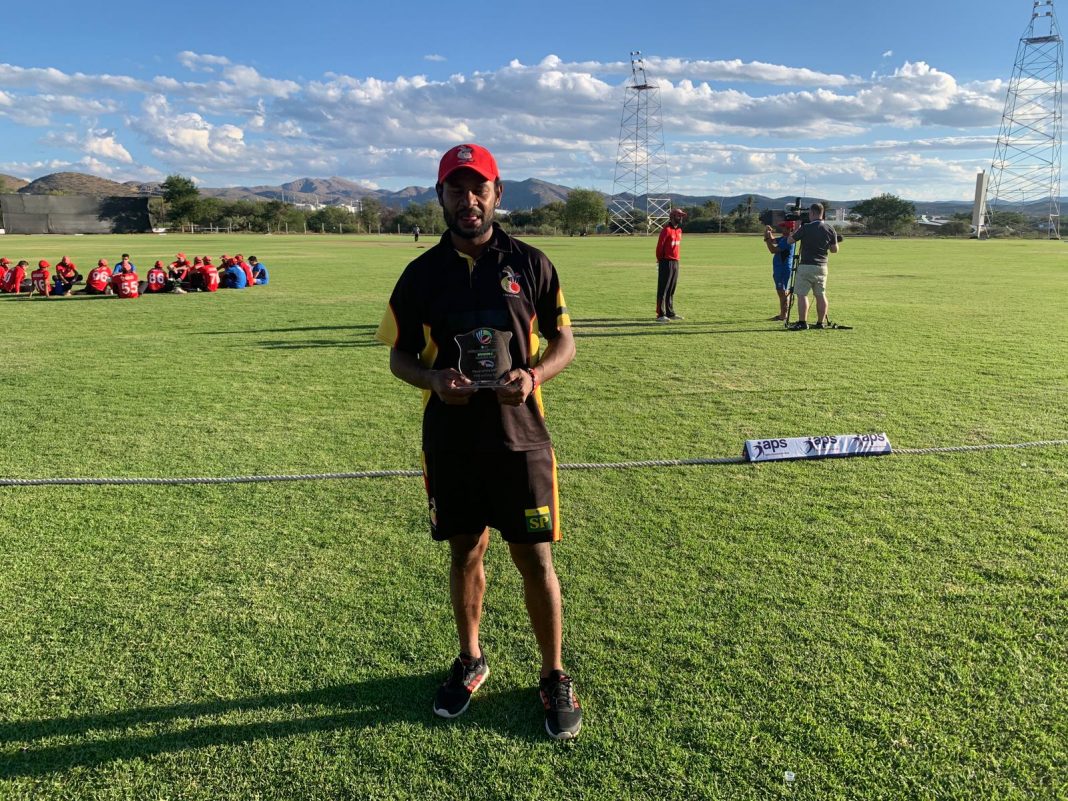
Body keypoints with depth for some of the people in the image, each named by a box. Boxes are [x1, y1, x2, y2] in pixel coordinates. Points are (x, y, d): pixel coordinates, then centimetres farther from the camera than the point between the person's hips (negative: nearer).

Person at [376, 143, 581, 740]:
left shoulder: (531, 264, 0)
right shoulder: (423, 273, 3)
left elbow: (564, 343, 5)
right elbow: (401, 355, 8)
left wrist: (533, 375, -16)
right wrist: (434, 380, -13)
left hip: (520, 438, -1)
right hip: (450, 440, 2)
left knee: (535, 557, 3)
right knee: (465, 553, 15)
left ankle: (555, 676, 24)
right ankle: (471, 660, 38)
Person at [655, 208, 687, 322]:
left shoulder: (679, 230, 14)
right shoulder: (666, 230, -13)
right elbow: (660, 246, -13)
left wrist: (676, 259, 15)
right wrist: (660, 260, -4)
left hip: (675, 262, 8)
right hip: (666, 262, -8)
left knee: (671, 290, 14)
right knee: (663, 289, -6)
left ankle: (670, 313, 22)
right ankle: (660, 315, -5)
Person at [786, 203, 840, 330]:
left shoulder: (806, 228, -10)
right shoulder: (830, 229, 4)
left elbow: (789, 241, -1)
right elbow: (835, 250, 9)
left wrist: (793, 232, 17)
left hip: (806, 266, -5)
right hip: (822, 267, 6)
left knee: (801, 294, -3)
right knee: (821, 295, 11)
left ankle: (802, 323, -8)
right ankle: (821, 323, 14)